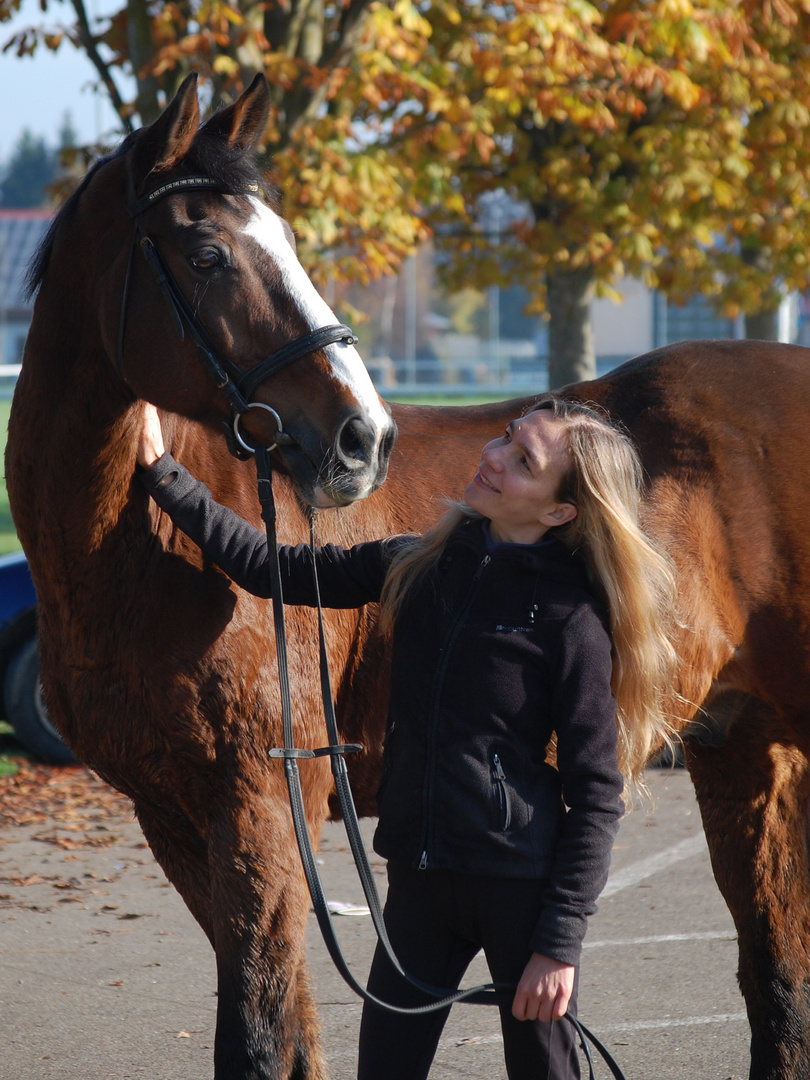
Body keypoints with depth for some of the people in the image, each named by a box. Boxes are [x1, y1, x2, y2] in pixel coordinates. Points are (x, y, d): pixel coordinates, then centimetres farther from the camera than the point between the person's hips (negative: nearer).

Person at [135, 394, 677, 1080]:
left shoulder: (571, 617, -12)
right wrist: (161, 470, 7)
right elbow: (273, 568, 11)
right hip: (417, 874, 5)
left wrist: (560, 943, -15)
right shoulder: (419, 566, 4)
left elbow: (596, 795, -11)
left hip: (520, 881, -5)